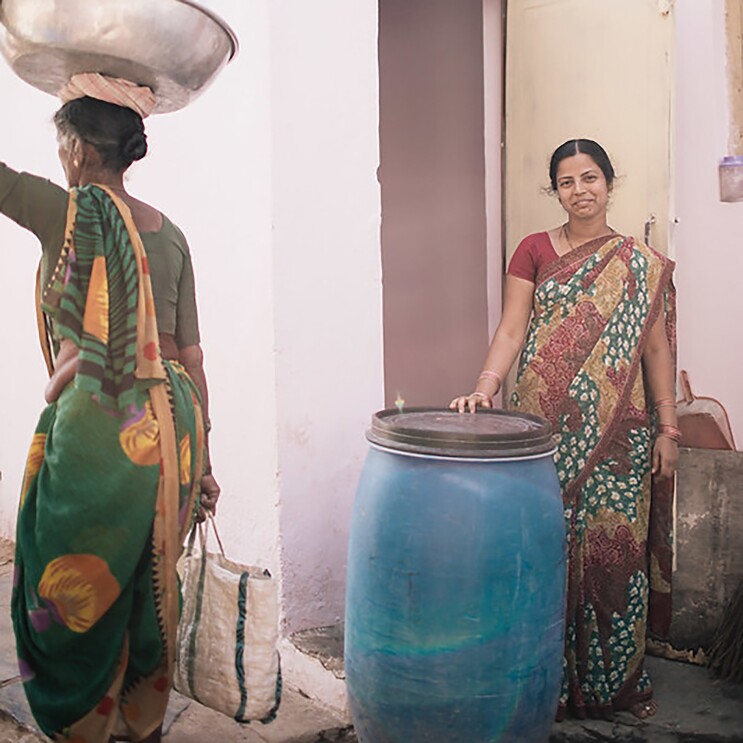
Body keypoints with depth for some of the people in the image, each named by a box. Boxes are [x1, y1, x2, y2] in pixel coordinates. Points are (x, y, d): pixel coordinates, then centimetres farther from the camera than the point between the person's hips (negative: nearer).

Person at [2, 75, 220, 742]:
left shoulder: (65, 211, -6)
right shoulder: (169, 233, 10)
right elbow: (191, 354, 10)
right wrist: (201, 458, 15)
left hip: (95, 423, -6)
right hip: (172, 419, 7)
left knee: (72, 589, 10)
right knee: (151, 584, 19)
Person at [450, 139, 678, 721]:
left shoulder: (643, 265, 8)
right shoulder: (534, 252, 5)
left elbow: (657, 349, 7)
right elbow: (511, 330, -3)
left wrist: (668, 428, 3)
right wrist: (486, 386, -20)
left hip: (617, 434, 1)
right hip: (546, 430, 0)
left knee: (616, 549, 5)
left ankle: (616, 681, 21)